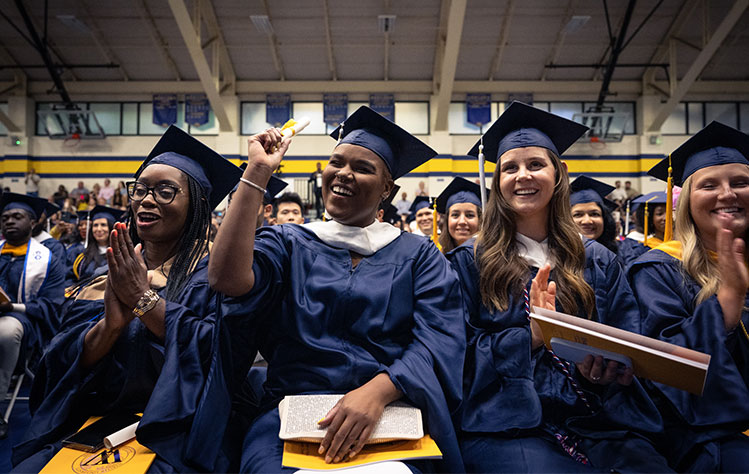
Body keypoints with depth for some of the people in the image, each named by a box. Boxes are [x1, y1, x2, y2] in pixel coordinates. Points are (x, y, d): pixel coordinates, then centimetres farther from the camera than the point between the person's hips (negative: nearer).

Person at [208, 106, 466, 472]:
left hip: (392, 412, 1)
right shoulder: (290, 244, 9)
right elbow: (229, 280, -11)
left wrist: (377, 391, -24)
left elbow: (438, 340, -6)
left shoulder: (418, 257, 8)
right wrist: (257, 172, -9)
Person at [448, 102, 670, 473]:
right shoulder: (471, 261, 6)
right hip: (508, 426, -4)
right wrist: (530, 336, -15)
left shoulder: (597, 261, 15)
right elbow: (460, 353, -1)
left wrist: (611, 358, -11)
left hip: (604, 424, 4)